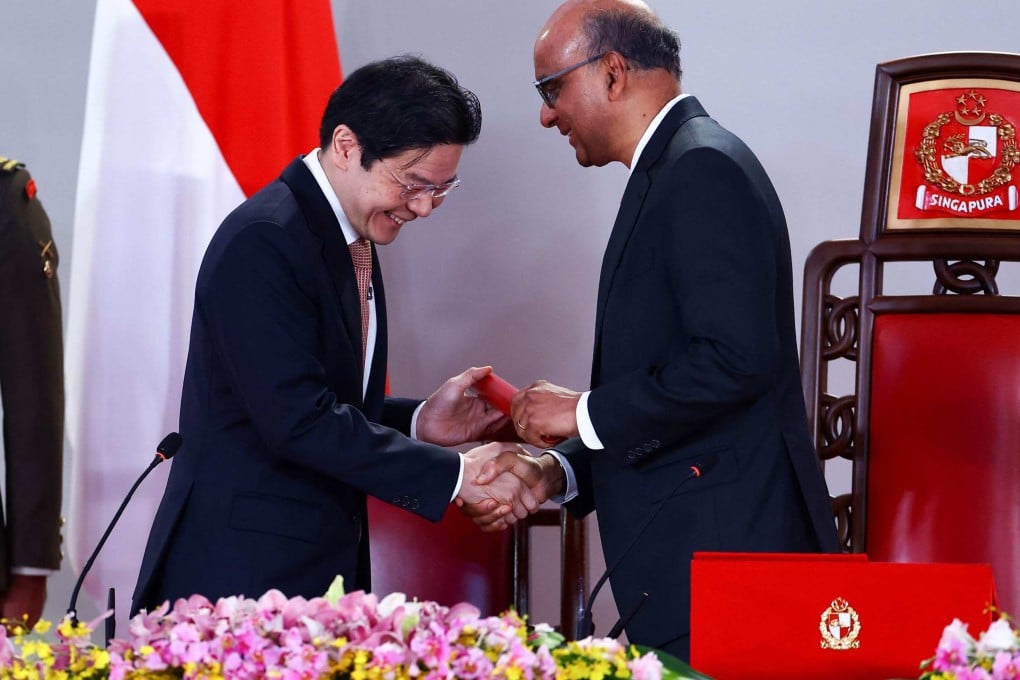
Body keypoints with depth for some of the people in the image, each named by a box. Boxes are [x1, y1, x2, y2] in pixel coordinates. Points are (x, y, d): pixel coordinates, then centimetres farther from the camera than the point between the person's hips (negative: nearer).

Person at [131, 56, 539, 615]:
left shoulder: (353, 240, 15)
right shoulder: (262, 243, -16)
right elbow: (297, 420, -23)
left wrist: (418, 422, 2)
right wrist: (455, 474, -20)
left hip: (322, 566, 9)